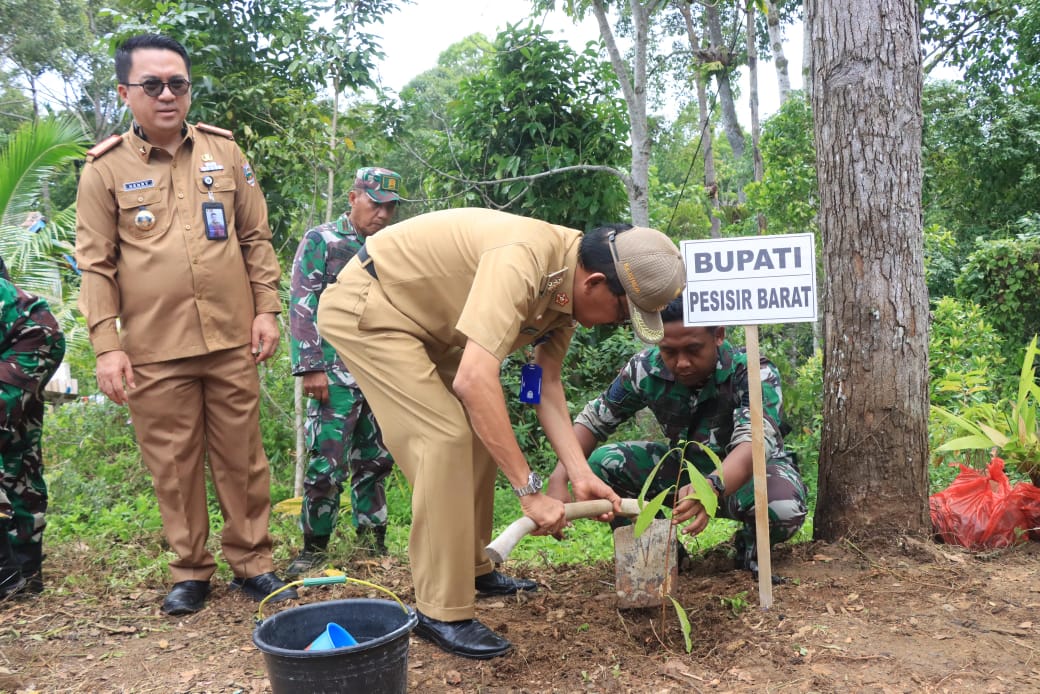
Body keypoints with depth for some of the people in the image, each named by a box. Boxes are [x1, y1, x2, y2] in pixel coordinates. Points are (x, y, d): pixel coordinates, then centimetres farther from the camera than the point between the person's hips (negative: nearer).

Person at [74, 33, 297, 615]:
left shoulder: (225, 151, 7)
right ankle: (191, 571, 25)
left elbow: (257, 238, 10)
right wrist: (107, 344, -5)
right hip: (154, 349, -1)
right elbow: (96, 264, 1)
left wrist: (266, 309, 4)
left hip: (231, 339, 1)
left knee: (243, 458, 8)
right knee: (174, 464, 8)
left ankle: (252, 560, 23)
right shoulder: (106, 168, 2)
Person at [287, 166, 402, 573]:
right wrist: (311, 367, -13)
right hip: (336, 372, -5)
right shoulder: (320, 242, -1)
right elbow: (303, 309, -6)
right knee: (328, 462, -5)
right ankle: (314, 545, 9)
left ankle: (372, 539, 22)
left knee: (375, 460, 10)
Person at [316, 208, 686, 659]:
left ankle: (474, 569, 24)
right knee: (445, 437, -18)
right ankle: (440, 613, -9)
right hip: (364, 309, -10)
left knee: (481, 431, 10)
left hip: (425, 321, 10)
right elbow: (474, 381, -41)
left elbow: (547, 384, 0)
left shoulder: (567, 283, -4)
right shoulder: (523, 259, -34)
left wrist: (581, 475, -10)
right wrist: (529, 490, -36)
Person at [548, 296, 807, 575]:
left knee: (784, 508, -38)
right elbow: (593, 419, -8)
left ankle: (751, 545, 1)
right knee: (601, 463, -20)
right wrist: (559, 479, -23)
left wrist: (712, 488, -64)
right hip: (685, 466, 3)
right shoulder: (645, 368, -18)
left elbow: (754, 443, -43)